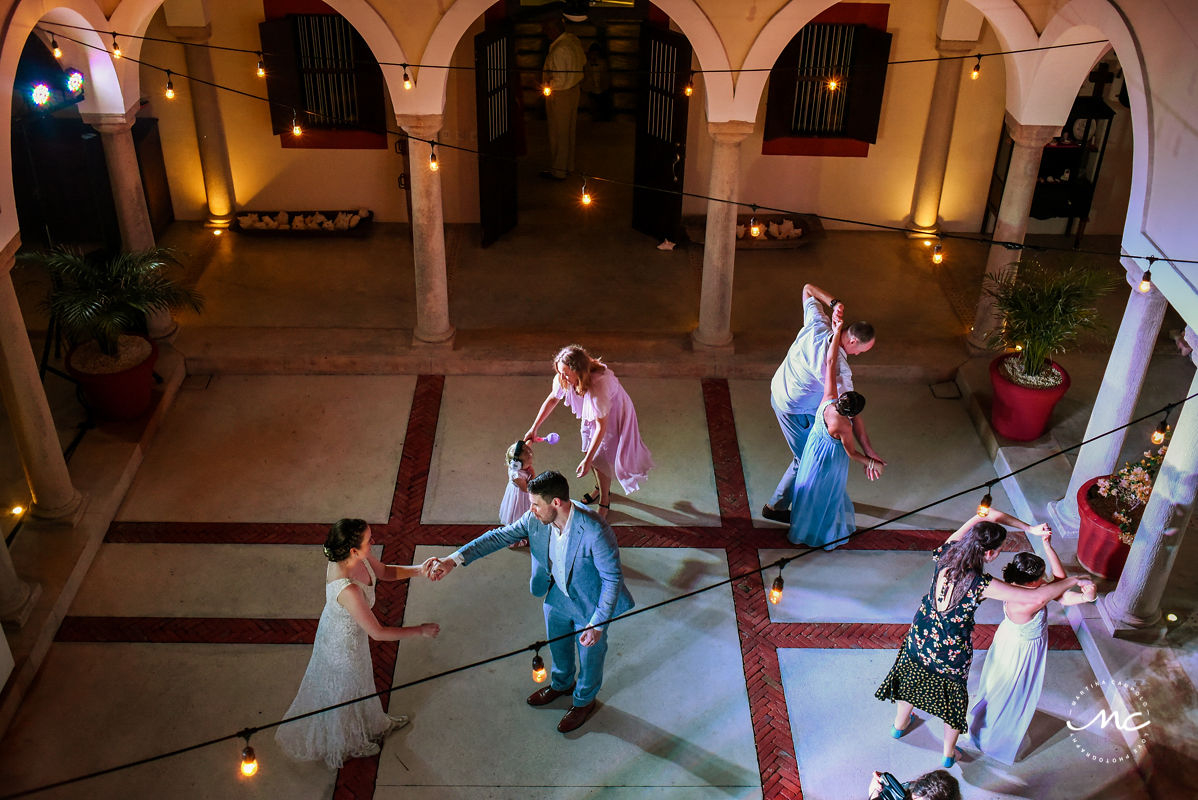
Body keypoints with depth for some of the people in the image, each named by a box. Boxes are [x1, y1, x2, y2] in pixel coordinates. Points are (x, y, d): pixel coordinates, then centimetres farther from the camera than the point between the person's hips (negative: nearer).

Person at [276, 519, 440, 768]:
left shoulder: (358, 557, -21)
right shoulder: (347, 590, -44)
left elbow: (384, 572, 0)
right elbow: (377, 633, -35)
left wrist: (418, 570, -15)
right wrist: (420, 630, -26)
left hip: (351, 632, 8)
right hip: (343, 643, -8)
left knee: (360, 681, 33)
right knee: (344, 691, 22)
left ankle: (371, 725, 63)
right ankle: (345, 744, 53)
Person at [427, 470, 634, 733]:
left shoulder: (595, 532, -38)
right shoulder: (536, 519, -21)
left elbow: (613, 578, -28)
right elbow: (499, 536, -11)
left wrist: (598, 624, -26)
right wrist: (455, 559, -18)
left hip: (589, 605, -5)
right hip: (556, 597, 5)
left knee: (590, 656, 22)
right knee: (558, 648, 31)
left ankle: (585, 700, 53)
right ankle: (561, 684, 63)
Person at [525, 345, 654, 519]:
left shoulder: (599, 385, -44)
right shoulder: (563, 378, -25)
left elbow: (601, 426, -36)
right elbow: (552, 399, -4)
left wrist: (588, 460, -33)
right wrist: (534, 428, -3)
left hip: (614, 415, -6)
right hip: (592, 413, 7)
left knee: (600, 459, -4)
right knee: (591, 452, 18)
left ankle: (604, 502, 20)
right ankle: (600, 488, 46)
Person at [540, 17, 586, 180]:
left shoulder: (558, 50, -27)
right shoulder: (573, 39, 1)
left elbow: (559, 81, -28)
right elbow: (583, 61, 17)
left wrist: (546, 85, -12)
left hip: (560, 95, -9)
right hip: (574, 90, 9)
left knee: (558, 134, 4)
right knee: (569, 132, 20)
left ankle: (558, 171, 15)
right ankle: (568, 166, 33)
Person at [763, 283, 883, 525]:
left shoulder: (817, 324, -17)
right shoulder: (839, 369, -35)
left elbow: (808, 289, -1)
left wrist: (834, 303, -16)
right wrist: (868, 451, -29)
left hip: (779, 389, 9)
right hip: (795, 411, -8)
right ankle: (776, 507, 28)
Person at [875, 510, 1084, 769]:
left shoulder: (946, 553, -21)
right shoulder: (981, 585, -35)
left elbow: (989, 514, -10)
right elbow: (1039, 596, -32)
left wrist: (1030, 528, -10)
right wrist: (1073, 580, -16)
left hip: (920, 638, 5)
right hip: (952, 650, -5)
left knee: (913, 679, 31)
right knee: (953, 695, 23)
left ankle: (899, 724, 58)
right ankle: (949, 753, 46)